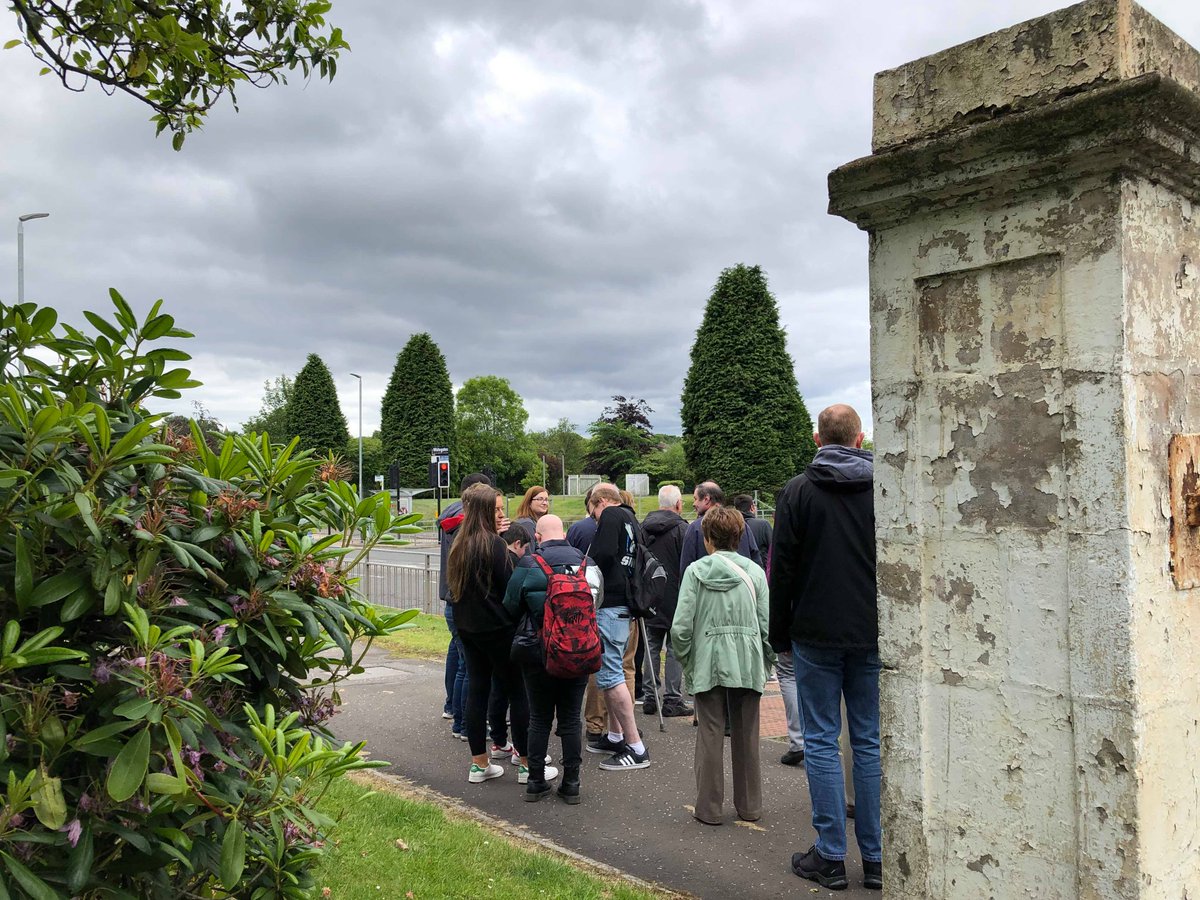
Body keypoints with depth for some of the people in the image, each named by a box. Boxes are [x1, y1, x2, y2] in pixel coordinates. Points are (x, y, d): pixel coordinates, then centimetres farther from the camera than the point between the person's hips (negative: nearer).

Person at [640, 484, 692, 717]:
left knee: (651, 647, 11)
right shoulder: (680, 528, -10)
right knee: (675, 648, 2)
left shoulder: (643, 527, 8)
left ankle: (650, 697, 13)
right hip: (674, 598, -5)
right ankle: (672, 700, 3)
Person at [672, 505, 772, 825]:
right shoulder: (754, 571, 0)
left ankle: (709, 808, 13)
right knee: (746, 736, 13)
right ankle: (749, 806, 24)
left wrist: (686, 661, 6)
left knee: (710, 736, 7)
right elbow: (768, 624, -1)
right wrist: (766, 662, 12)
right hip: (748, 663, 2)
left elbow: (681, 626, -9)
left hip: (708, 661, -2)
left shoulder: (696, 570, -4)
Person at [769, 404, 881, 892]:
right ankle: (876, 858, 15)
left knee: (821, 742, 5)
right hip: (873, 636, 3)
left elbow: (782, 570, -4)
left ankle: (831, 856, 9)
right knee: (870, 742, 9)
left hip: (817, 636, -2)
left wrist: (780, 633, 5)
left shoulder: (799, 491, -4)